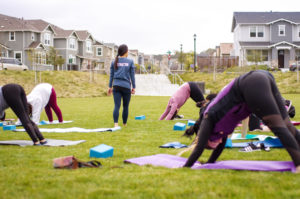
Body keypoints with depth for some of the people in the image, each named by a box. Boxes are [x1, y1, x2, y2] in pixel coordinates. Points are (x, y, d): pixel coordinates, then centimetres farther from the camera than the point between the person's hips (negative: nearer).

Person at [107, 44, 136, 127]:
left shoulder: (114, 62, 8)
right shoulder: (130, 62, 2)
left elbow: (111, 75, 9)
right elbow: (132, 76, 2)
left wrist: (110, 87, 14)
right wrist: (133, 87, 7)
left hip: (116, 86, 2)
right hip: (126, 86, -2)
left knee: (117, 106, -5)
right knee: (125, 106, 11)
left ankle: (116, 124, -21)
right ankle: (124, 124, 21)